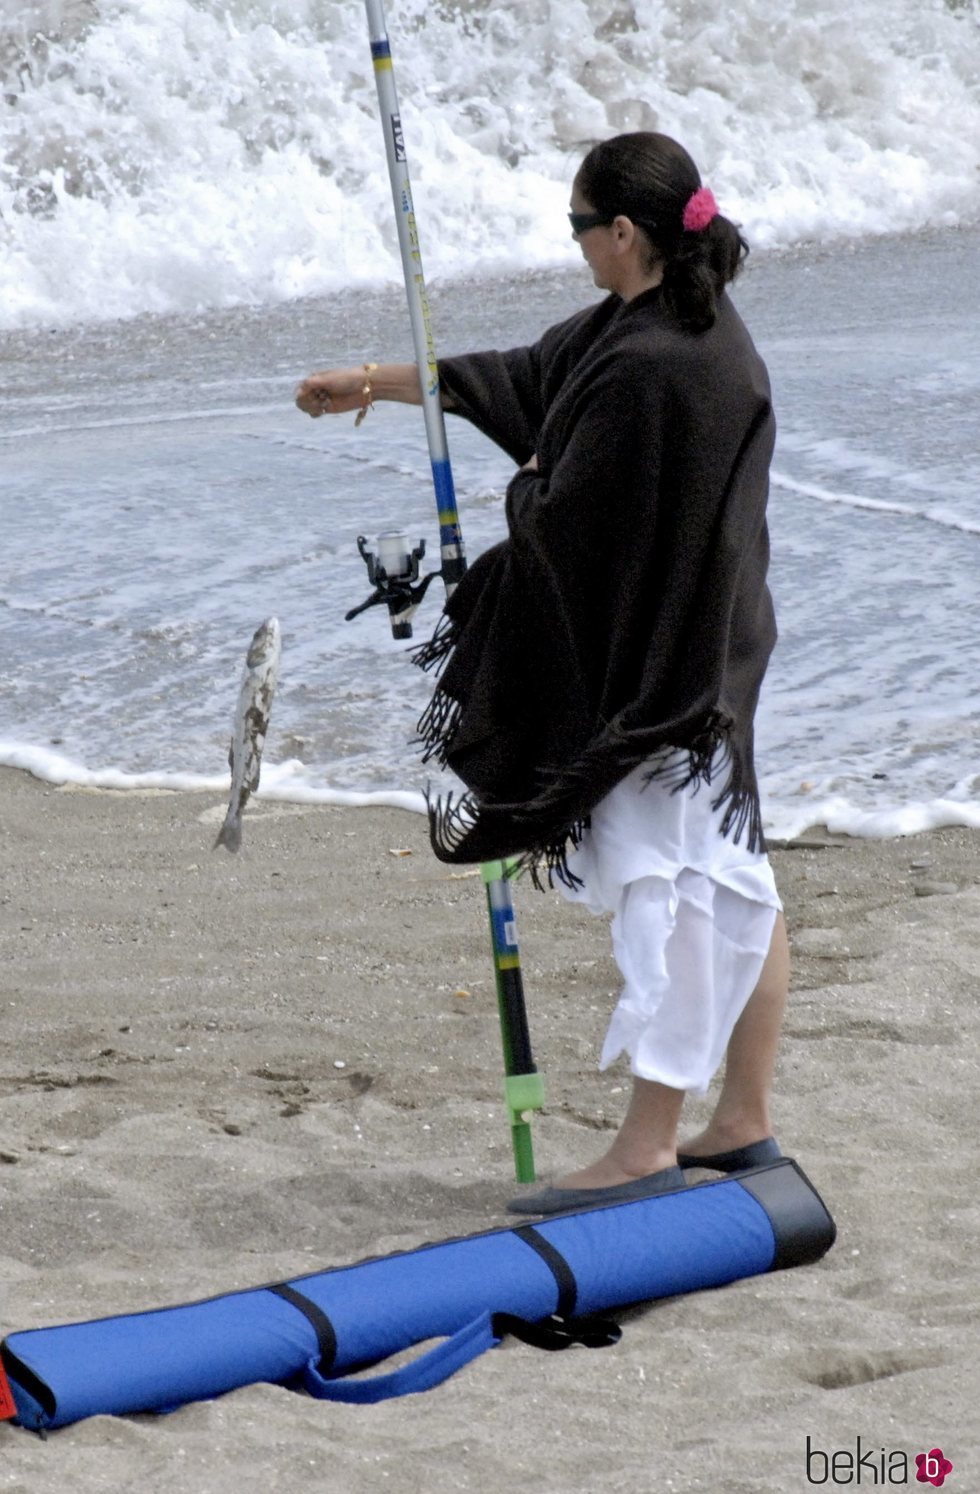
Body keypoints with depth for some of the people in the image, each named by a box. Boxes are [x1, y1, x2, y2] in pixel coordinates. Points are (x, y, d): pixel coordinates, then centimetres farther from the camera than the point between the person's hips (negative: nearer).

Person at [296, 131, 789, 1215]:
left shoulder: (648, 370, -23)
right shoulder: (695, 324, 9)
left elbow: (567, 517, -20)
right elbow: (525, 378, 20)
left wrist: (526, 492, 4)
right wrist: (376, 383, 27)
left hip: (653, 666, -10)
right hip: (705, 646, 10)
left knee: (662, 884, -4)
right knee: (731, 880, 13)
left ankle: (648, 1147, 3)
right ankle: (744, 1126, 23)